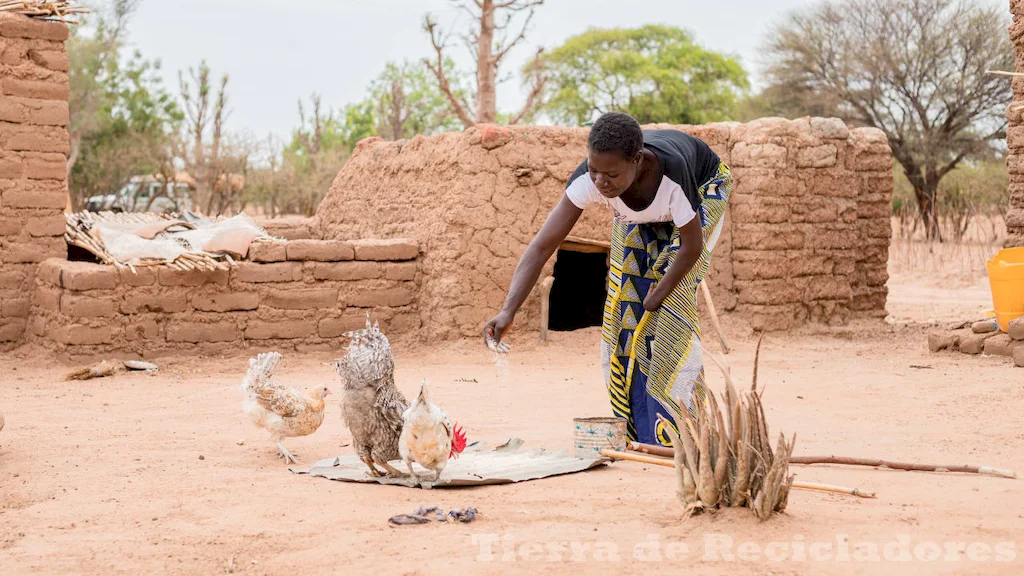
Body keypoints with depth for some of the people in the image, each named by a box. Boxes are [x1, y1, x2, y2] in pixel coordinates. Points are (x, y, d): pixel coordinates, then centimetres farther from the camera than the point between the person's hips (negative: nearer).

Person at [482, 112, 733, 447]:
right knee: (625, 304, -5)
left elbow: (692, 246, -30)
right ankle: (638, 433, 6)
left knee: (673, 302, -16)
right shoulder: (588, 180, -37)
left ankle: (674, 433, -7)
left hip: (702, 190, -4)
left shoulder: (672, 170, -45)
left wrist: (656, 298, -23)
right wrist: (508, 311, -50)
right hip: (640, 216, 4)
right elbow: (541, 246, -39)